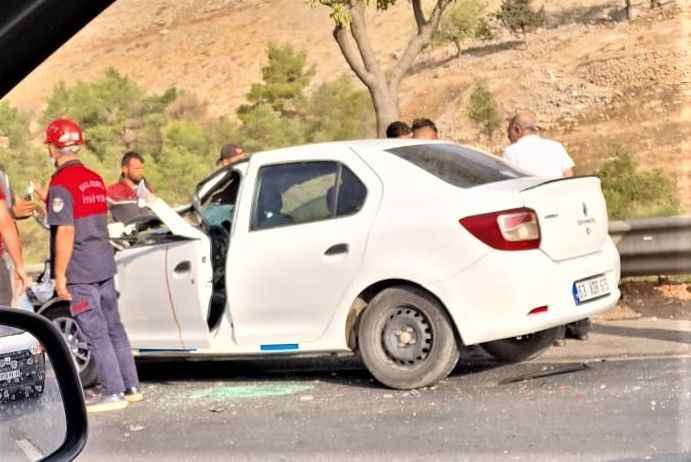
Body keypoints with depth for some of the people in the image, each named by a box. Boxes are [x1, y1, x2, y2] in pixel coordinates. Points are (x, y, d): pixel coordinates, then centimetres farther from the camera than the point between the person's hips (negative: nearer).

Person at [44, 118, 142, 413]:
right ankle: (131, 387, 19)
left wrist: (60, 275, -16)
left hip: (80, 270, -8)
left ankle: (113, 393, -1)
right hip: (104, 265, 8)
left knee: (96, 333, -3)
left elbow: (66, 231, -20)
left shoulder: (61, 183, -15)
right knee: (114, 328, 14)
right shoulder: (95, 179, 12)